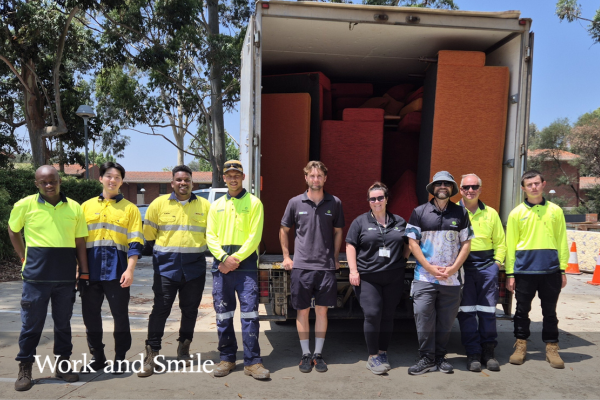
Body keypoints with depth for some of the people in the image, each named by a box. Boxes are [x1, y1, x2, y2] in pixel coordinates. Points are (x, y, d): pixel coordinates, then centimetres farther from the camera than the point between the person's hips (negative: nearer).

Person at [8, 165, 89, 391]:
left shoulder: (74, 208, 3)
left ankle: (62, 364, 26)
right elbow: (13, 231, 14)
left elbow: (80, 243, 7)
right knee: (31, 322, 5)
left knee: (63, 322, 12)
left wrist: (84, 271, 4)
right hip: (36, 275, -2)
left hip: (66, 275, 2)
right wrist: (23, 257, 8)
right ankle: (25, 369, 20)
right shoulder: (25, 205, -1)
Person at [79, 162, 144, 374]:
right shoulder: (86, 206, 11)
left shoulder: (130, 208, 4)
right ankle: (97, 357, 26)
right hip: (90, 270, 3)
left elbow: (135, 243, -2)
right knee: (90, 316, 9)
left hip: (117, 271, -3)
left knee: (120, 315, 3)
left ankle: (120, 358, 18)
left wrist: (130, 270, -12)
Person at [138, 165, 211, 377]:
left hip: (195, 267, 2)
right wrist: (156, 253, 10)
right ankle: (151, 355, 5)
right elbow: (148, 235, 9)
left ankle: (184, 348, 28)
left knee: (190, 310, 11)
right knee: (160, 310, -3)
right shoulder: (159, 204, 3)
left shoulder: (205, 206, 6)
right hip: (166, 266, -1)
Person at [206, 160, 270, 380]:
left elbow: (255, 236, -5)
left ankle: (252, 361, 1)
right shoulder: (217, 205, 15)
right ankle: (227, 358, 20)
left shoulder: (253, 202, 3)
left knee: (249, 312, -6)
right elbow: (210, 236, 7)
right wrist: (224, 257, -9)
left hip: (245, 263, -4)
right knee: (223, 313, 8)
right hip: (221, 263, 4)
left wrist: (236, 258, -14)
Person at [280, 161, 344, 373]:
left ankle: (318, 353, 21)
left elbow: (338, 232, 13)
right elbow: (284, 230, 12)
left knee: (322, 310, 7)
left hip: (326, 266, 1)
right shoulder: (295, 202, 1)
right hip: (301, 265, 0)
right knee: (303, 310, 6)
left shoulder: (334, 203, 2)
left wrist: (335, 258, 9)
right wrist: (286, 256, 7)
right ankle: (305, 354, 20)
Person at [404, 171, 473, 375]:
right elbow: (413, 243, -1)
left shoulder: (460, 213, 8)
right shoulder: (419, 212, 3)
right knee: (424, 319, -3)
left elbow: (466, 244, 7)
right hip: (424, 277, -1)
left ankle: (440, 357, 22)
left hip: (452, 278, 2)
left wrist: (453, 268, -6)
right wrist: (430, 268, -9)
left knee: (446, 320, 8)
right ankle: (427, 358, 10)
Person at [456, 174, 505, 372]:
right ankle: (473, 353, 11)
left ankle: (488, 352, 17)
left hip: (486, 264, 2)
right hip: (462, 265, -2)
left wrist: (497, 262, 5)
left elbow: (500, 242, 17)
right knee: (466, 310, 1)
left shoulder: (490, 213, 12)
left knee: (487, 310, 5)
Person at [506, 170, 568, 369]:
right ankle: (520, 346, 20)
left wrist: (563, 269, 4)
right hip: (524, 270, 0)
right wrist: (510, 273, 1)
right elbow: (510, 244, 4)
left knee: (550, 311, 10)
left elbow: (562, 241, 8)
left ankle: (552, 348, 20)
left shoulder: (555, 210, 7)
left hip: (550, 270, 1)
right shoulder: (517, 213, 3)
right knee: (522, 309, 8)